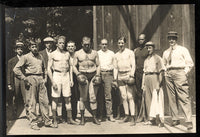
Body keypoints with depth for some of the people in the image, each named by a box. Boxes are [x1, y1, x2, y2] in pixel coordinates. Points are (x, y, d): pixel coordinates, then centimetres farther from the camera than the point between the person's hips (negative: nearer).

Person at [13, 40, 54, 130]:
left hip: (40, 79, 5)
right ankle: (33, 123, 5)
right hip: (31, 79, -5)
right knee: (31, 102, -2)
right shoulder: (26, 57, -1)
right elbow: (16, 69, -6)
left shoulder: (40, 56, 16)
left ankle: (47, 121, 14)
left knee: (44, 101, 5)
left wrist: (44, 78, 16)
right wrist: (24, 79, -10)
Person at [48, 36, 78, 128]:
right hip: (57, 75, -4)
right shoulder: (53, 54, 0)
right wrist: (52, 82, -11)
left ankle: (69, 119, 11)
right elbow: (49, 69, -3)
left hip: (66, 76, 4)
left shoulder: (67, 54, 13)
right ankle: (54, 120, 7)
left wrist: (71, 79, 9)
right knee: (55, 99, -1)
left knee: (68, 98, 5)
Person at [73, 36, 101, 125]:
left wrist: (97, 75, -2)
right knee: (83, 97, 2)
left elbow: (98, 65, 12)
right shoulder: (77, 53, 8)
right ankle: (82, 117, 12)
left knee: (93, 97, -1)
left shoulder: (94, 53, 11)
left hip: (93, 75, 1)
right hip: (83, 76, -1)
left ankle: (94, 117, 8)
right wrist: (78, 74, -8)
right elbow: (74, 66, 9)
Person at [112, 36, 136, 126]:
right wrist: (115, 79, 11)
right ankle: (126, 116, 11)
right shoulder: (116, 55, 15)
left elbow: (133, 65, -2)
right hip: (120, 76, 4)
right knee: (123, 97, 4)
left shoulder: (130, 52, 2)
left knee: (130, 97, -9)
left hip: (128, 75, -4)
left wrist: (132, 75, -13)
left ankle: (133, 117, -10)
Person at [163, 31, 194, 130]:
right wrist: (165, 73, 12)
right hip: (169, 74, 5)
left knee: (184, 98, -11)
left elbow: (190, 63, 4)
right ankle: (175, 119, 10)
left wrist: (185, 72, -7)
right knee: (172, 98, 3)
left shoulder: (183, 50, 8)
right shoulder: (165, 52, 20)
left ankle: (188, 121, -12)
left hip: (179, 73, -5)